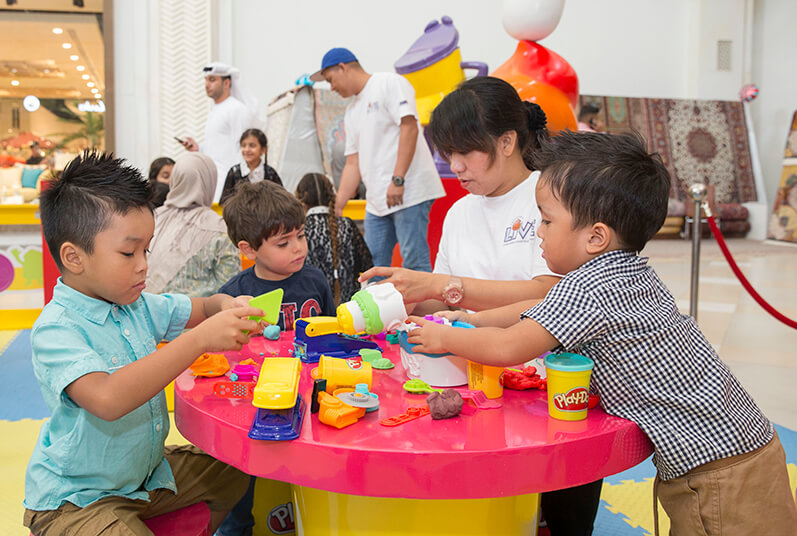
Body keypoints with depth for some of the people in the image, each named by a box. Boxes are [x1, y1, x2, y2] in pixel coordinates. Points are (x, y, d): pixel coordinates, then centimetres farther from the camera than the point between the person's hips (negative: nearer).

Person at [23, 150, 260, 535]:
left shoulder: (138, 306, 1)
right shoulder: (55, 329, -24)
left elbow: (199, 308, 14)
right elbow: (108, 398, -40)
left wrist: (226, 306, -13)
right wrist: (200, 339, -44)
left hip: (146, 472, 8)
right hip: (75, 500, -8)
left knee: (234, 471, 10)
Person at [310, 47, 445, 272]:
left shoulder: (389, 83, -1)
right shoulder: (351, 112, 23)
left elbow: (409, 128, -14)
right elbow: (353, 164, 22)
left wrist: (397, 180, -21)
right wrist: (337, 207, 17)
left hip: (409, 192, -8)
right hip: (377, 200, 8)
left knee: (415, 263, -10)